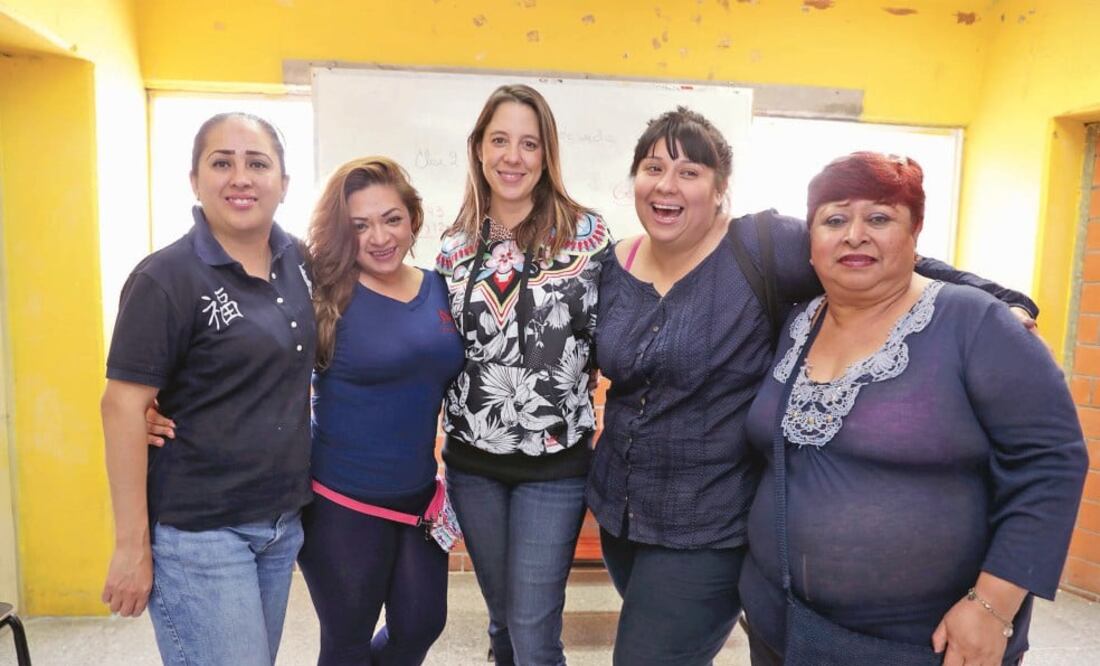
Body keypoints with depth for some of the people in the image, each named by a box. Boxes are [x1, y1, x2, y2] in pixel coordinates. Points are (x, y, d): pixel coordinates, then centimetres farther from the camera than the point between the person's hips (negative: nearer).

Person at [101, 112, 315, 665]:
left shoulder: (298, 261, 4)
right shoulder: (166, 279, -13)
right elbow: (123, 407, -14)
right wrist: (132, 544, -14)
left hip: (284, 523, 6)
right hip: (198, 533, -6)